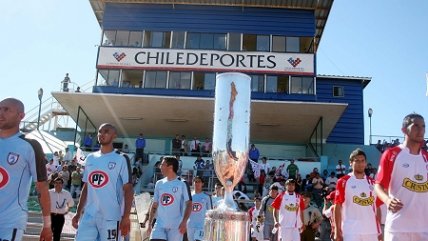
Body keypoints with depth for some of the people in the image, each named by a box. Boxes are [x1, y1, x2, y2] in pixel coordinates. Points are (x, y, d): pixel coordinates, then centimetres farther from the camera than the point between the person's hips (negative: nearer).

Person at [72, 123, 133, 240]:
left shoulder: (121, 159, -4)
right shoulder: (90, 158, 13)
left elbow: (128, 189, -8)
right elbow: (86, 188, 19)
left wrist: (126, 217, -16)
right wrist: (78, 213, 15)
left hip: (111, 217, -5)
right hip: (89, 216, 5)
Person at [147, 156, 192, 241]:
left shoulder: (182, 184, -4)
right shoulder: (159, 184, 11)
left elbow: (189, 204, -7)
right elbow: (154, 205, 16)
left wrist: (184, 222, -18)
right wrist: (149, 223, 11)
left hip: (176, 226, -4)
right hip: (160, 224, 4)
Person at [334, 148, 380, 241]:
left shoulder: (372, 183, 12)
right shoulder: (343, 182, -1)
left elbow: (377, 207, 14)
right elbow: (338, 206, -3)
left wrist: (379, 230, 9)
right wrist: (338, 231, -7)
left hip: (371, 231, 5)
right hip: (351, 231, -5)